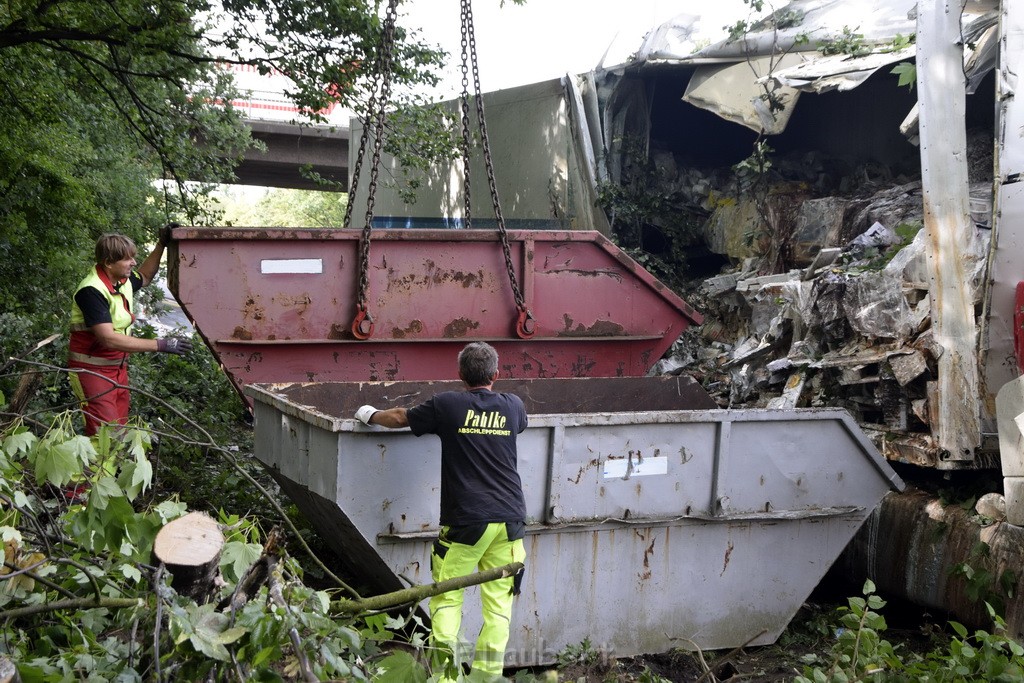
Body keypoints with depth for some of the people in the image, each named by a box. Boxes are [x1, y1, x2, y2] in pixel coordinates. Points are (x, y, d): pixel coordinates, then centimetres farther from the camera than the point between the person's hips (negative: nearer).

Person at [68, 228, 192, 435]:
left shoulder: (123, 280, 2)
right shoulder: (92, 291, -24)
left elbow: (144, 277, 28)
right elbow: (109, 339, -30)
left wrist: (161, 245, 13)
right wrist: (160, 345, -29)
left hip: (118, 368, 8)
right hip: (92, 370, -8)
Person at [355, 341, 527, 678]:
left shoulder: (447, 405, -2)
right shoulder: (512, 406, 8)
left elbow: (400, 418, 11)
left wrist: (371, 415, 31)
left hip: (466, 520, -3)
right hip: (509, 520, 3)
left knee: (446, 598, 4)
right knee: (498, 603, 5)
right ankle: (487, 674, 5)